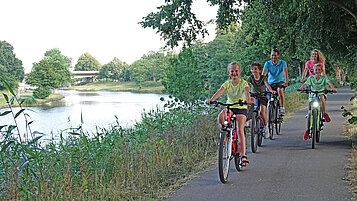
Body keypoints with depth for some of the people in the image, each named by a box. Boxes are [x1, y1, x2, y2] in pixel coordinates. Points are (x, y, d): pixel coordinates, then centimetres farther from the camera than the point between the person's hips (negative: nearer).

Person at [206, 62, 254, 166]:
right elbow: (220, 92, -18)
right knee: (221, 116, -32)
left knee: (240, 130, -20)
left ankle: (243, 155, -18)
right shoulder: (227, 83, -1)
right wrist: (211, 99, -37)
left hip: (241, 108, -2)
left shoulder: (243, 83, -7)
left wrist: (248, 100, -49)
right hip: (229, 107, 2)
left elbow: (247, 92, -27)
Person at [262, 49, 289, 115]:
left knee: (280, 90, -35)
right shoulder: (267, 63, -5)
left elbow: (285, 73, -22)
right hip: (271, 83, 3)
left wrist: (286, 82, -40)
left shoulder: (282, 63, -9)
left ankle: (282, 108, -30)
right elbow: (263, 74, -16)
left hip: (280, 82, -3)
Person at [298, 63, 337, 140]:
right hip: (312, 97, 1)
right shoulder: (311, 78, -1)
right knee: (310, 112, -9)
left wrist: (333, 88, -41)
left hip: (322, 94, -1)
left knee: (321, 96, -38)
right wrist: (302, 87, -39)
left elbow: (329, 82, -20)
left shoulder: (324, 77, -2)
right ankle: (307, 130, 0)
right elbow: (305, 83, -16)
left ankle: (324, 114, -26)